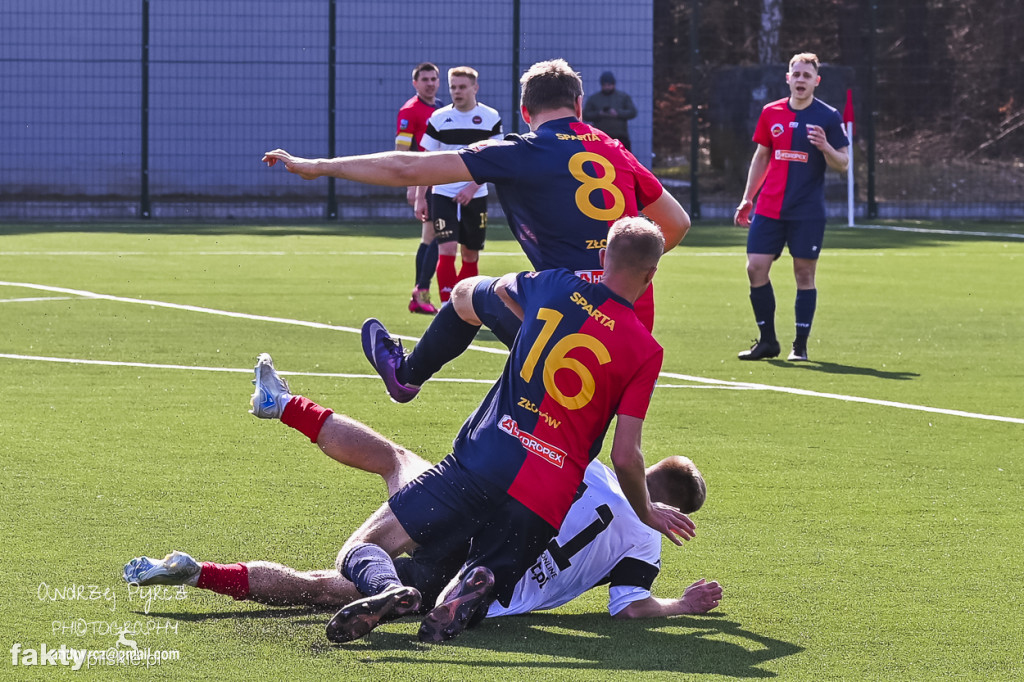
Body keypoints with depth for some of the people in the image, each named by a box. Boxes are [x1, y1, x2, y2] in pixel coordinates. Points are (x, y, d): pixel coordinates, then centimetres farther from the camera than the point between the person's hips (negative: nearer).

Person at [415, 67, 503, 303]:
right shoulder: (438, 118, 0)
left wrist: (473, 187, -14)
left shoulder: (491, 118, -1)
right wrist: (420, 197, -2)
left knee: (471, 255, 8)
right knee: (446, 250, -14)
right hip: (443, 195, -1)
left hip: (475, 196, 1)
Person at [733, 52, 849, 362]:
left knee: (804, 274, -1)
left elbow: (842, 164, 0)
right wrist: (747, 199, 15)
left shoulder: (828, 117, -2)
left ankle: (800, 345, 7)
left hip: (808, 211, -3)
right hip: (769, 207, 3)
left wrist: (826, 148, -21)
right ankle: (767, 341, 9)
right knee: (756, 269, -3)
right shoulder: (770, 113, 8)